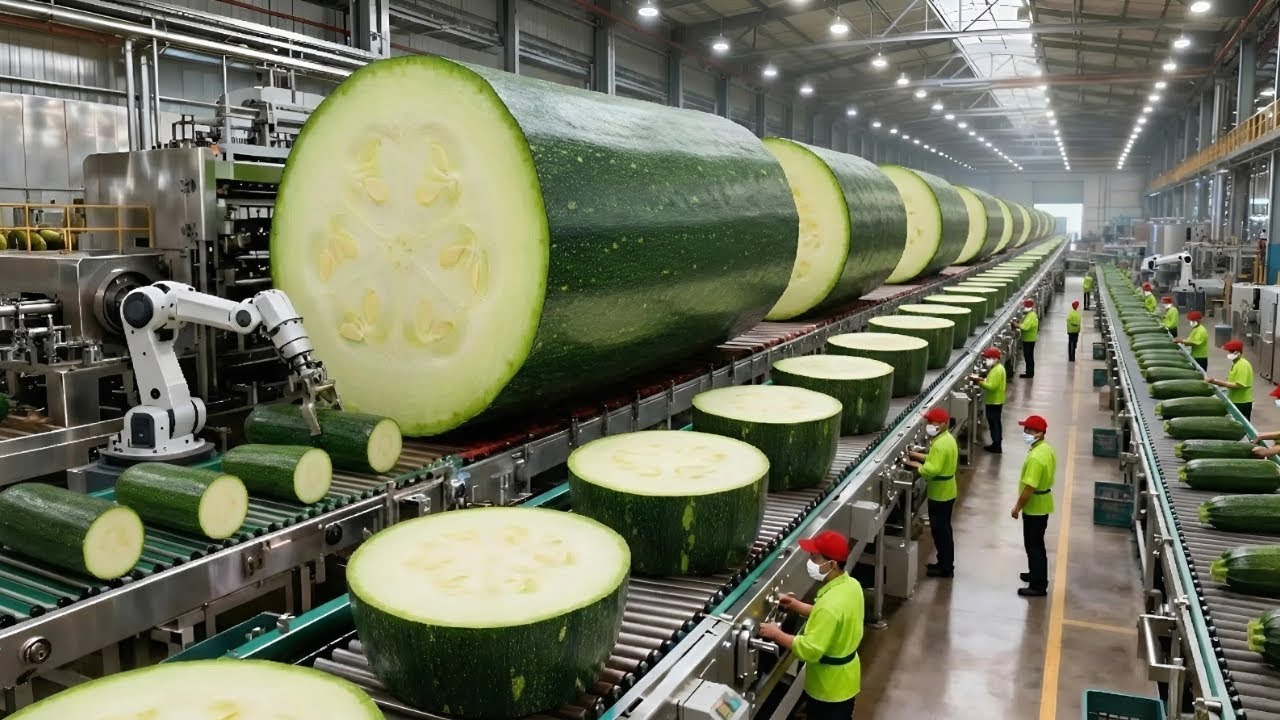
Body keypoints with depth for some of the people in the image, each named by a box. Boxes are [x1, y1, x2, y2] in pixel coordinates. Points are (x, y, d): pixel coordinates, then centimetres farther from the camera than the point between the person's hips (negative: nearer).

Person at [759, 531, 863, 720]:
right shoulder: (851, 584, -6)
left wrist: (776, 634, -21)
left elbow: (810, 650, -32)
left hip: (829, 688, -8)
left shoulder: (831, 604, -35)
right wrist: (798, 606, 4)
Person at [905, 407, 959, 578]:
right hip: (945, 492, 10)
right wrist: (921, 456, 8)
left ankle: (945, 568, 10)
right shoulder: (947, 438, 7)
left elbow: (932, 470, -30)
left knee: (940, 531, 0)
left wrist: (917, 465, -14)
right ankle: (945, 564, 28)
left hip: (940, 494, -10)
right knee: (943, 529, 18)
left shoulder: (940, 444, -26)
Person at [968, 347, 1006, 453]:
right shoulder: (998, 367, 10)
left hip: (994, 402, -11)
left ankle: (996, 446, 1)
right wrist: (981, 379, 4)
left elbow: (991, 386, -29)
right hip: (996, 401, 11)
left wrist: (979, 381, -25)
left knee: (993, 423, -4)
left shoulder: (996, 370, -22)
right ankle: (997, 444, 25)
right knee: (996, 422, 17)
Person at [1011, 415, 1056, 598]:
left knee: (1034, 546, 0)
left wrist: (1017, 507, -15)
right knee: (1036, 544, 23)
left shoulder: (1036, 457, -28)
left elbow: (1029, 487, -28)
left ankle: (1039, 586, 7)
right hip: (1042, 505, 10)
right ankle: (1036, 574, 38)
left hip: (1034, 507, -10)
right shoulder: (1047, 449, 4)